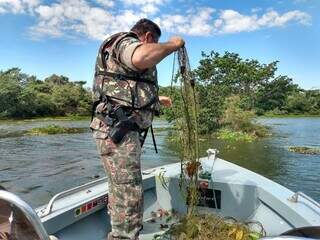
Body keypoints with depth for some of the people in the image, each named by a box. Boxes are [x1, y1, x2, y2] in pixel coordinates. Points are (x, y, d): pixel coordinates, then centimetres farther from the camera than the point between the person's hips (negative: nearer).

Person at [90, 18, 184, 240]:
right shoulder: (124, 42, -5)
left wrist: (156, 99, 45)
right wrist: (172, 45, -15)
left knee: (121, 193, 21)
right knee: (129, 198, -9)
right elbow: (142, 57, -32)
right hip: (118, 131, -11)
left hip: (122, 130, 11)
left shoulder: (125, 49, 29)